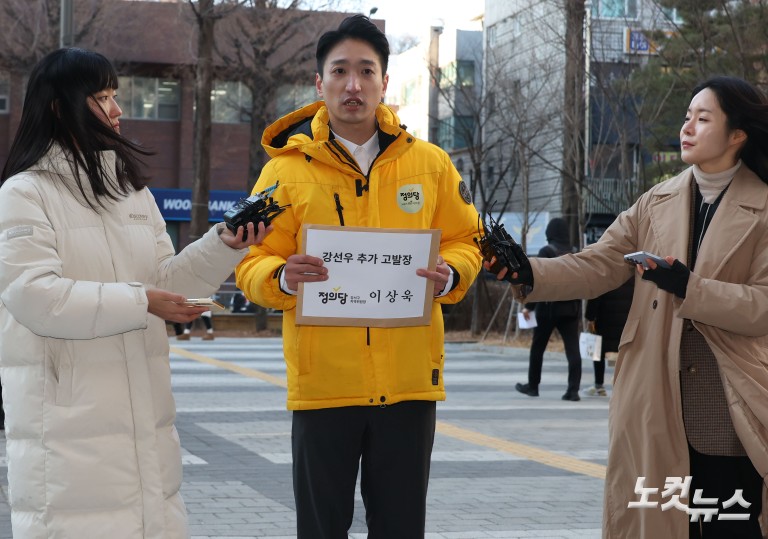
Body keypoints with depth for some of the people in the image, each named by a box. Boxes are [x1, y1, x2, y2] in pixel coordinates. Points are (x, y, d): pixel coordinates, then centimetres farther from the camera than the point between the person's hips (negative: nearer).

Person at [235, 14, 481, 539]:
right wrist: (283, 276, -22)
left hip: (410, 380, 2)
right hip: (322, 382, -1)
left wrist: (450, 273, -10)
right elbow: (252, 265, 1)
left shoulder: (429, 163, 6)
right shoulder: (286, 169, 0)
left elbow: (465, 242, 12)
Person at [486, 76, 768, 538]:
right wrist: (529, 274, -13)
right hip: (657, 402, 4)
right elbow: (596, 266, 2)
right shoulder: (658, 202, 10)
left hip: (730, 410, -4)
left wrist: (688, 287, -23)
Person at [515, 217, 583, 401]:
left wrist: (529, 306, -10)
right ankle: (573, 390, -8)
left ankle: (532, 386, 20)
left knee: (537, 347, 11)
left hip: (549, 306, -4)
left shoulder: (547, 251, -9)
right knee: (573, 348, -1)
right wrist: (577, 306, 16)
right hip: (571, 307, 4)